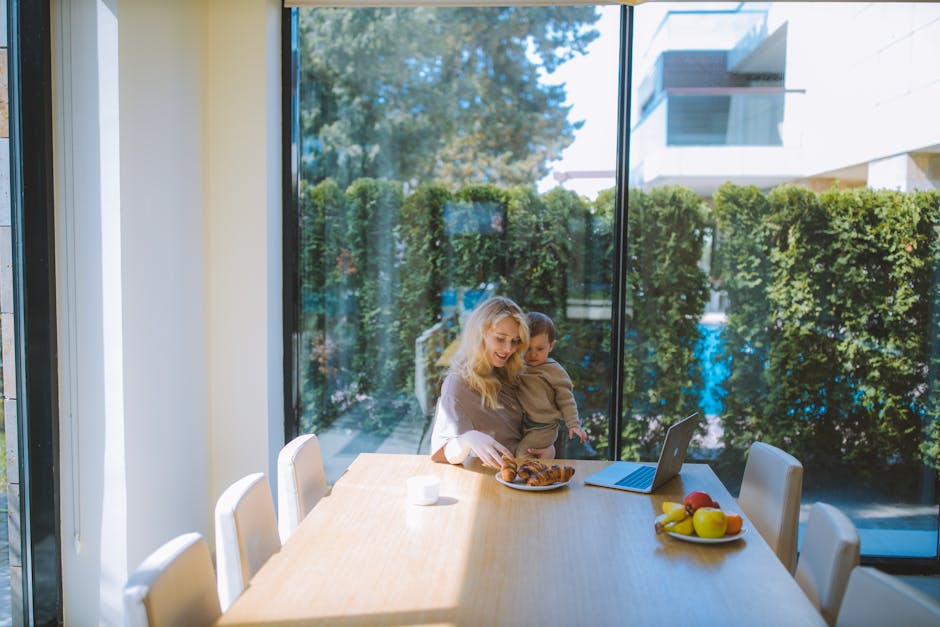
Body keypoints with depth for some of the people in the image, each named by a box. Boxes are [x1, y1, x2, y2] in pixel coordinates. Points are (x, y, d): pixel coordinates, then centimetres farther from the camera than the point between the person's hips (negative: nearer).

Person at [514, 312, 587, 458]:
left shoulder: (554, 370, -5)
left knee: (521, 452, -19)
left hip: (543, 428, -6)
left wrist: (573, 425, -8)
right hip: (522, 424, 6)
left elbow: (566, 400, -2)